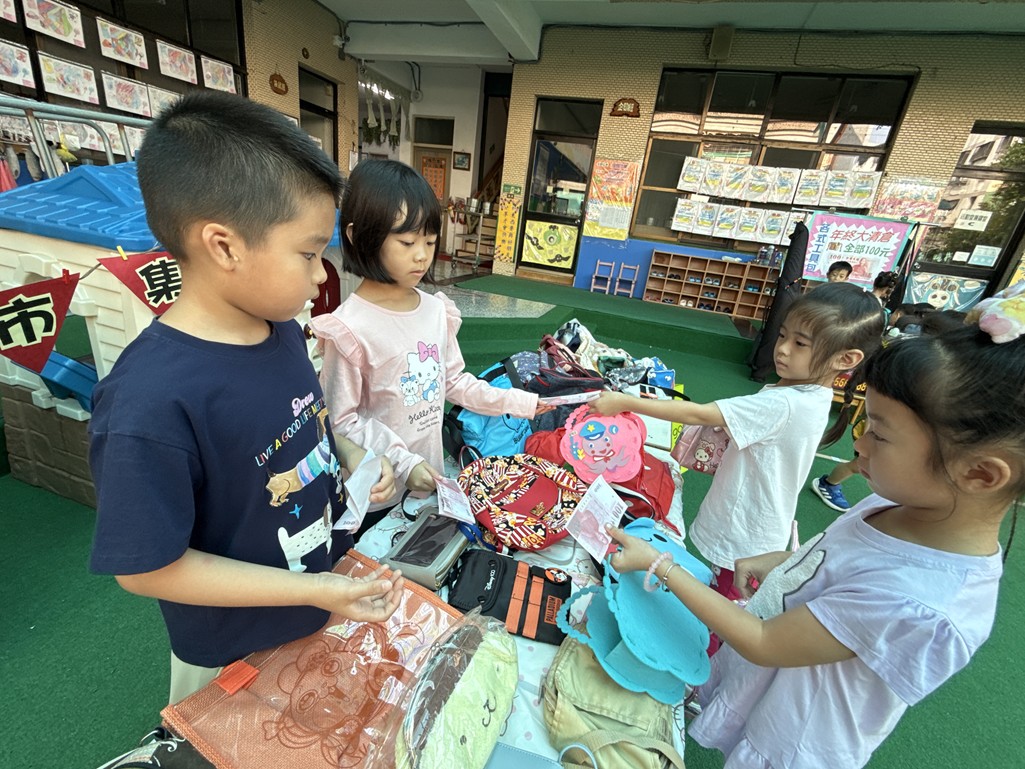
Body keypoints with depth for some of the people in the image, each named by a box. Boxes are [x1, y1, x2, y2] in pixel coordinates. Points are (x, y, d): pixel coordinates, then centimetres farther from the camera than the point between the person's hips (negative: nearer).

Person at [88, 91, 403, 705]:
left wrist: (351, 455, -12)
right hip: (238, 656, -6)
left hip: (331, 589, 6)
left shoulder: (282, 331, -12)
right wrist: (313, 591, -24)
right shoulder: (150, 404, -35)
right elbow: (147, 569, -24)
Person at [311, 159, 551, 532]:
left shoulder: (436, 310, -4)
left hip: (429, 479, 6)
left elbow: (454, 381, 6)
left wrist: (522, 403, 3)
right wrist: (401, 463, -21)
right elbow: (342, 422, -16)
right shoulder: (350, 328, -22)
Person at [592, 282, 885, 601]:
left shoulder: (786, 404, -30)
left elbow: (698, 415, -31)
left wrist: (625, 402, -28)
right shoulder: (806, 394, 1)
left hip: (743, 540, -8)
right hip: (743, 525, 9)